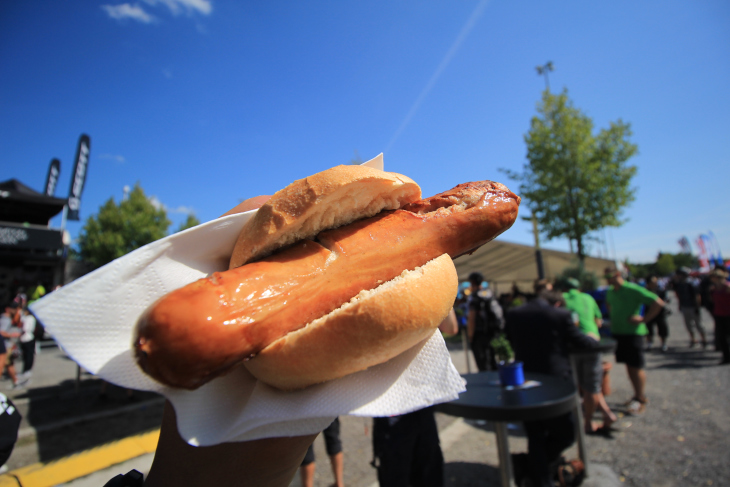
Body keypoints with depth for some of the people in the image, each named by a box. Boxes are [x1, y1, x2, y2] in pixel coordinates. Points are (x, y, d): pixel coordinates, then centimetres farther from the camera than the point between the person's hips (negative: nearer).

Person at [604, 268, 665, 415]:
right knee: (629, 366, 14)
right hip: (617, 332, 7)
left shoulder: (633, 289, -15)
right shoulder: (610, 292, 7)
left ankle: (640, 399, 16)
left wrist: (644, 319, -16)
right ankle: (638, 395, 28)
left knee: (637, 367, 2)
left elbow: (659, 303, -17)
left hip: (633, 332, -7)